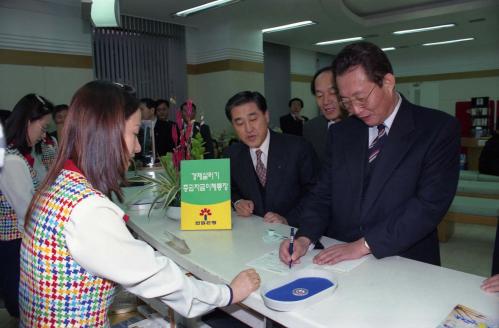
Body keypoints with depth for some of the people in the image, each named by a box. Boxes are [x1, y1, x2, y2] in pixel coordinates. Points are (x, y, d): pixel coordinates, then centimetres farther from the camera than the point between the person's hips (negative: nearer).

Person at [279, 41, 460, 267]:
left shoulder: (439, 129, -5)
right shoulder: (341, 133, 7)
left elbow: (430, 204, -13)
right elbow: (324, 194, 7)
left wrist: (365, 245, -17)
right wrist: (305, 237, -11)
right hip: (340, 261, 0)